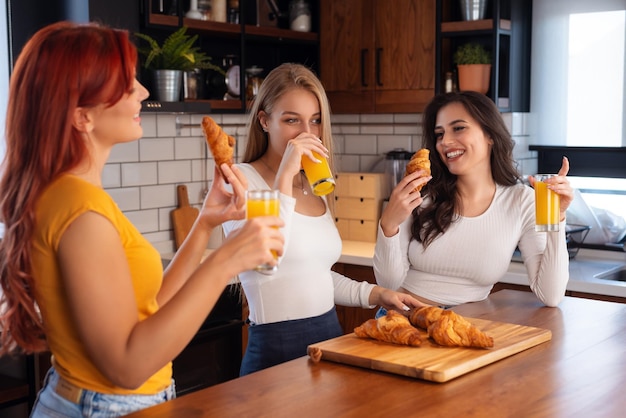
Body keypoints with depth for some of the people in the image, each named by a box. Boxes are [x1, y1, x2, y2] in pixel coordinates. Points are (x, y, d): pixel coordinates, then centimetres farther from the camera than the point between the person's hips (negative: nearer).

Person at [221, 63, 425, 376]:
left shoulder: (315, 189, 11)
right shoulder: (241, 180, -10)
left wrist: (375, 294, 11)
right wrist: (285, 177, -24)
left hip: (331, 337, 7)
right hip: (278, 347, -7)